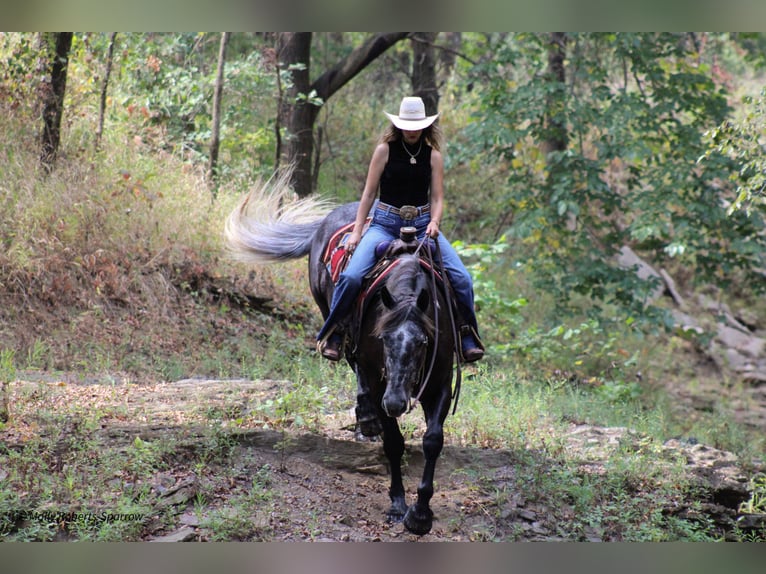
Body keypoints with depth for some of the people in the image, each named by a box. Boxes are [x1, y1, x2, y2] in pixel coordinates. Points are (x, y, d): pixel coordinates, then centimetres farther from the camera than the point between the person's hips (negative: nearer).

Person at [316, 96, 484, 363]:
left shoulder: (433, 155, 6)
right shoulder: (385, 150, 1)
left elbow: (437, 197, 5)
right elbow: (369, 193, 2)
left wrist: (434, 223, -15)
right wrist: (357, 231, -4)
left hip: (422, 224, 2)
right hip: (386, 223, -2)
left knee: (461, 278, -14)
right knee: (351, 276, -23)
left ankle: (469, 339, 1)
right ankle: (333, 334, -5)